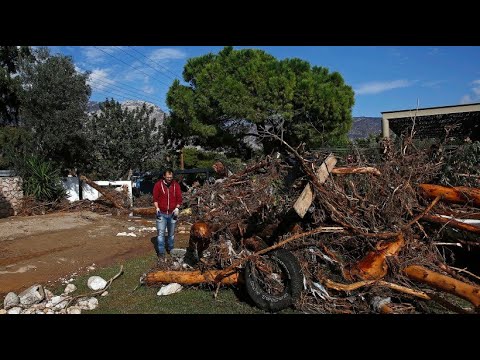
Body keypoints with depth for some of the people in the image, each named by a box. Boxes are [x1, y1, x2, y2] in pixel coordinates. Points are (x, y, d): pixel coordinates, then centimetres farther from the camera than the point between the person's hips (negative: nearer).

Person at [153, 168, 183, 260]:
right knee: (161, 233, -4)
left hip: (172, 214, 2)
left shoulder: (176, 185, 1)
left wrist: (177, 208, -10)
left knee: (172, 233, 13)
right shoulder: (158, 184, -5)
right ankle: (161, 252, 4)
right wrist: (157, 208, -13)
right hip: (161, 214, -2)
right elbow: (155, 198, -1)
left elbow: (179, 198, 3)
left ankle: (170, 249, 30)